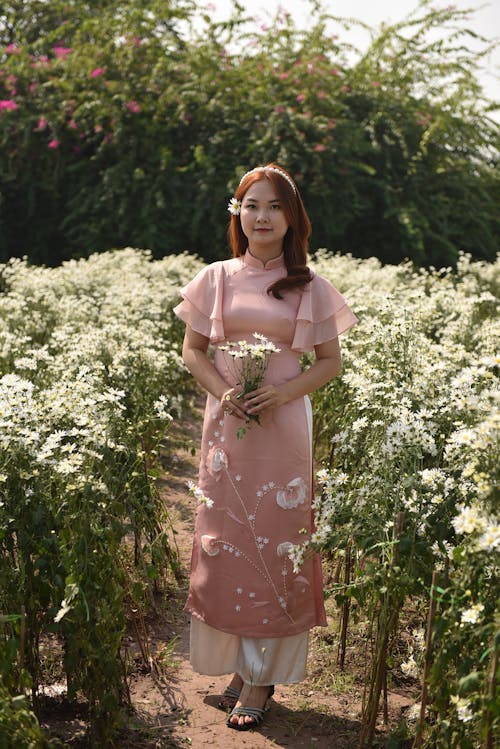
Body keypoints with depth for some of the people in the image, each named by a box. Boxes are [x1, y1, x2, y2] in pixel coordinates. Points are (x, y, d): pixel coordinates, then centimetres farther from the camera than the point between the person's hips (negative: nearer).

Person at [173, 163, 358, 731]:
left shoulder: (310, 289, 2)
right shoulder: (216, 278, 5)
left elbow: (330, 361, 5)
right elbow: (192, 351, 9)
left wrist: (285, 392, -12)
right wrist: (222, 392, -9)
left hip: (284, 428, -1)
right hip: (226, 424, 2)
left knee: (277, 540, 1)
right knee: (224, 540, 4)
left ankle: (263, 674, 13)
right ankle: (236, 662, 20)